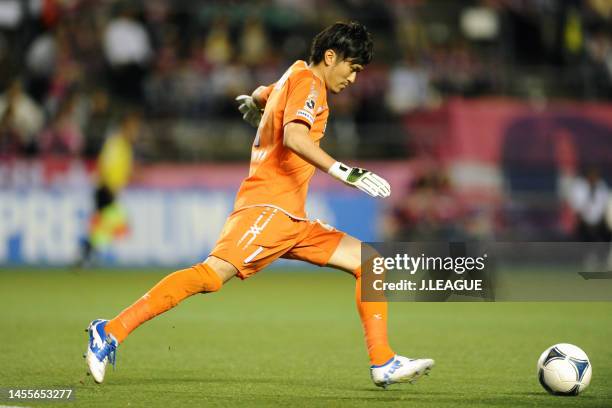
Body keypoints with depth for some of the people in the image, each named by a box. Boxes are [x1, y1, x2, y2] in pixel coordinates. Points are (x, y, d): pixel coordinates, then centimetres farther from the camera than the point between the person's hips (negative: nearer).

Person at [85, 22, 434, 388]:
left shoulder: (295, 78, 23)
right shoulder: (307, 82, -5)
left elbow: (260, 95, 47)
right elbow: (293, 137, -25)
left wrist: (254, 102, 68)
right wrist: (344, 172, -32)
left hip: (291, 220, 11)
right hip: (267, 206, -11)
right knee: (215, 272, -27)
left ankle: (383, 363, 2)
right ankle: (112, 331, -26)